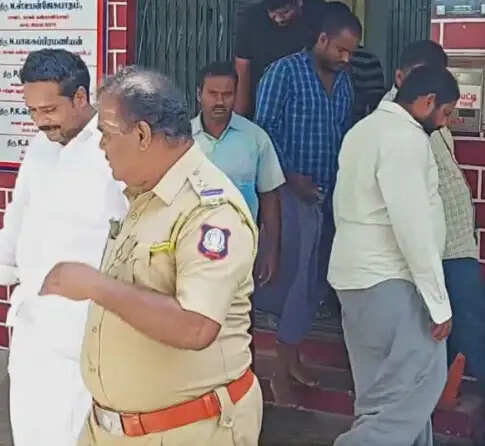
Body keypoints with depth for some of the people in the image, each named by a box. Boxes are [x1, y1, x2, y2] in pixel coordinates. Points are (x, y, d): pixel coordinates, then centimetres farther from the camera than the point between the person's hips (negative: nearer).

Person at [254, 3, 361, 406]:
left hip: (330, 194, 6)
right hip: (292, 192, -6)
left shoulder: (345, 82, 12)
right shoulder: (285, 71, -7)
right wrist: (291, 176, -15)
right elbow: (264, 129, -10)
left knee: (312, 280, 11)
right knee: (294, 279, -3)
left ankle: (292, 359, 25)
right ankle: (283, 370, 8)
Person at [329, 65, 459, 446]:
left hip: (357, 274, 10)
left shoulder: (364, 129, 15)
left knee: (384, 387, 14)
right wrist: (438, 300, -19)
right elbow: (413, 225, -22)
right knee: (420, 381, -5)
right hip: (389, 281, -10)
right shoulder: (405, 136, -16)